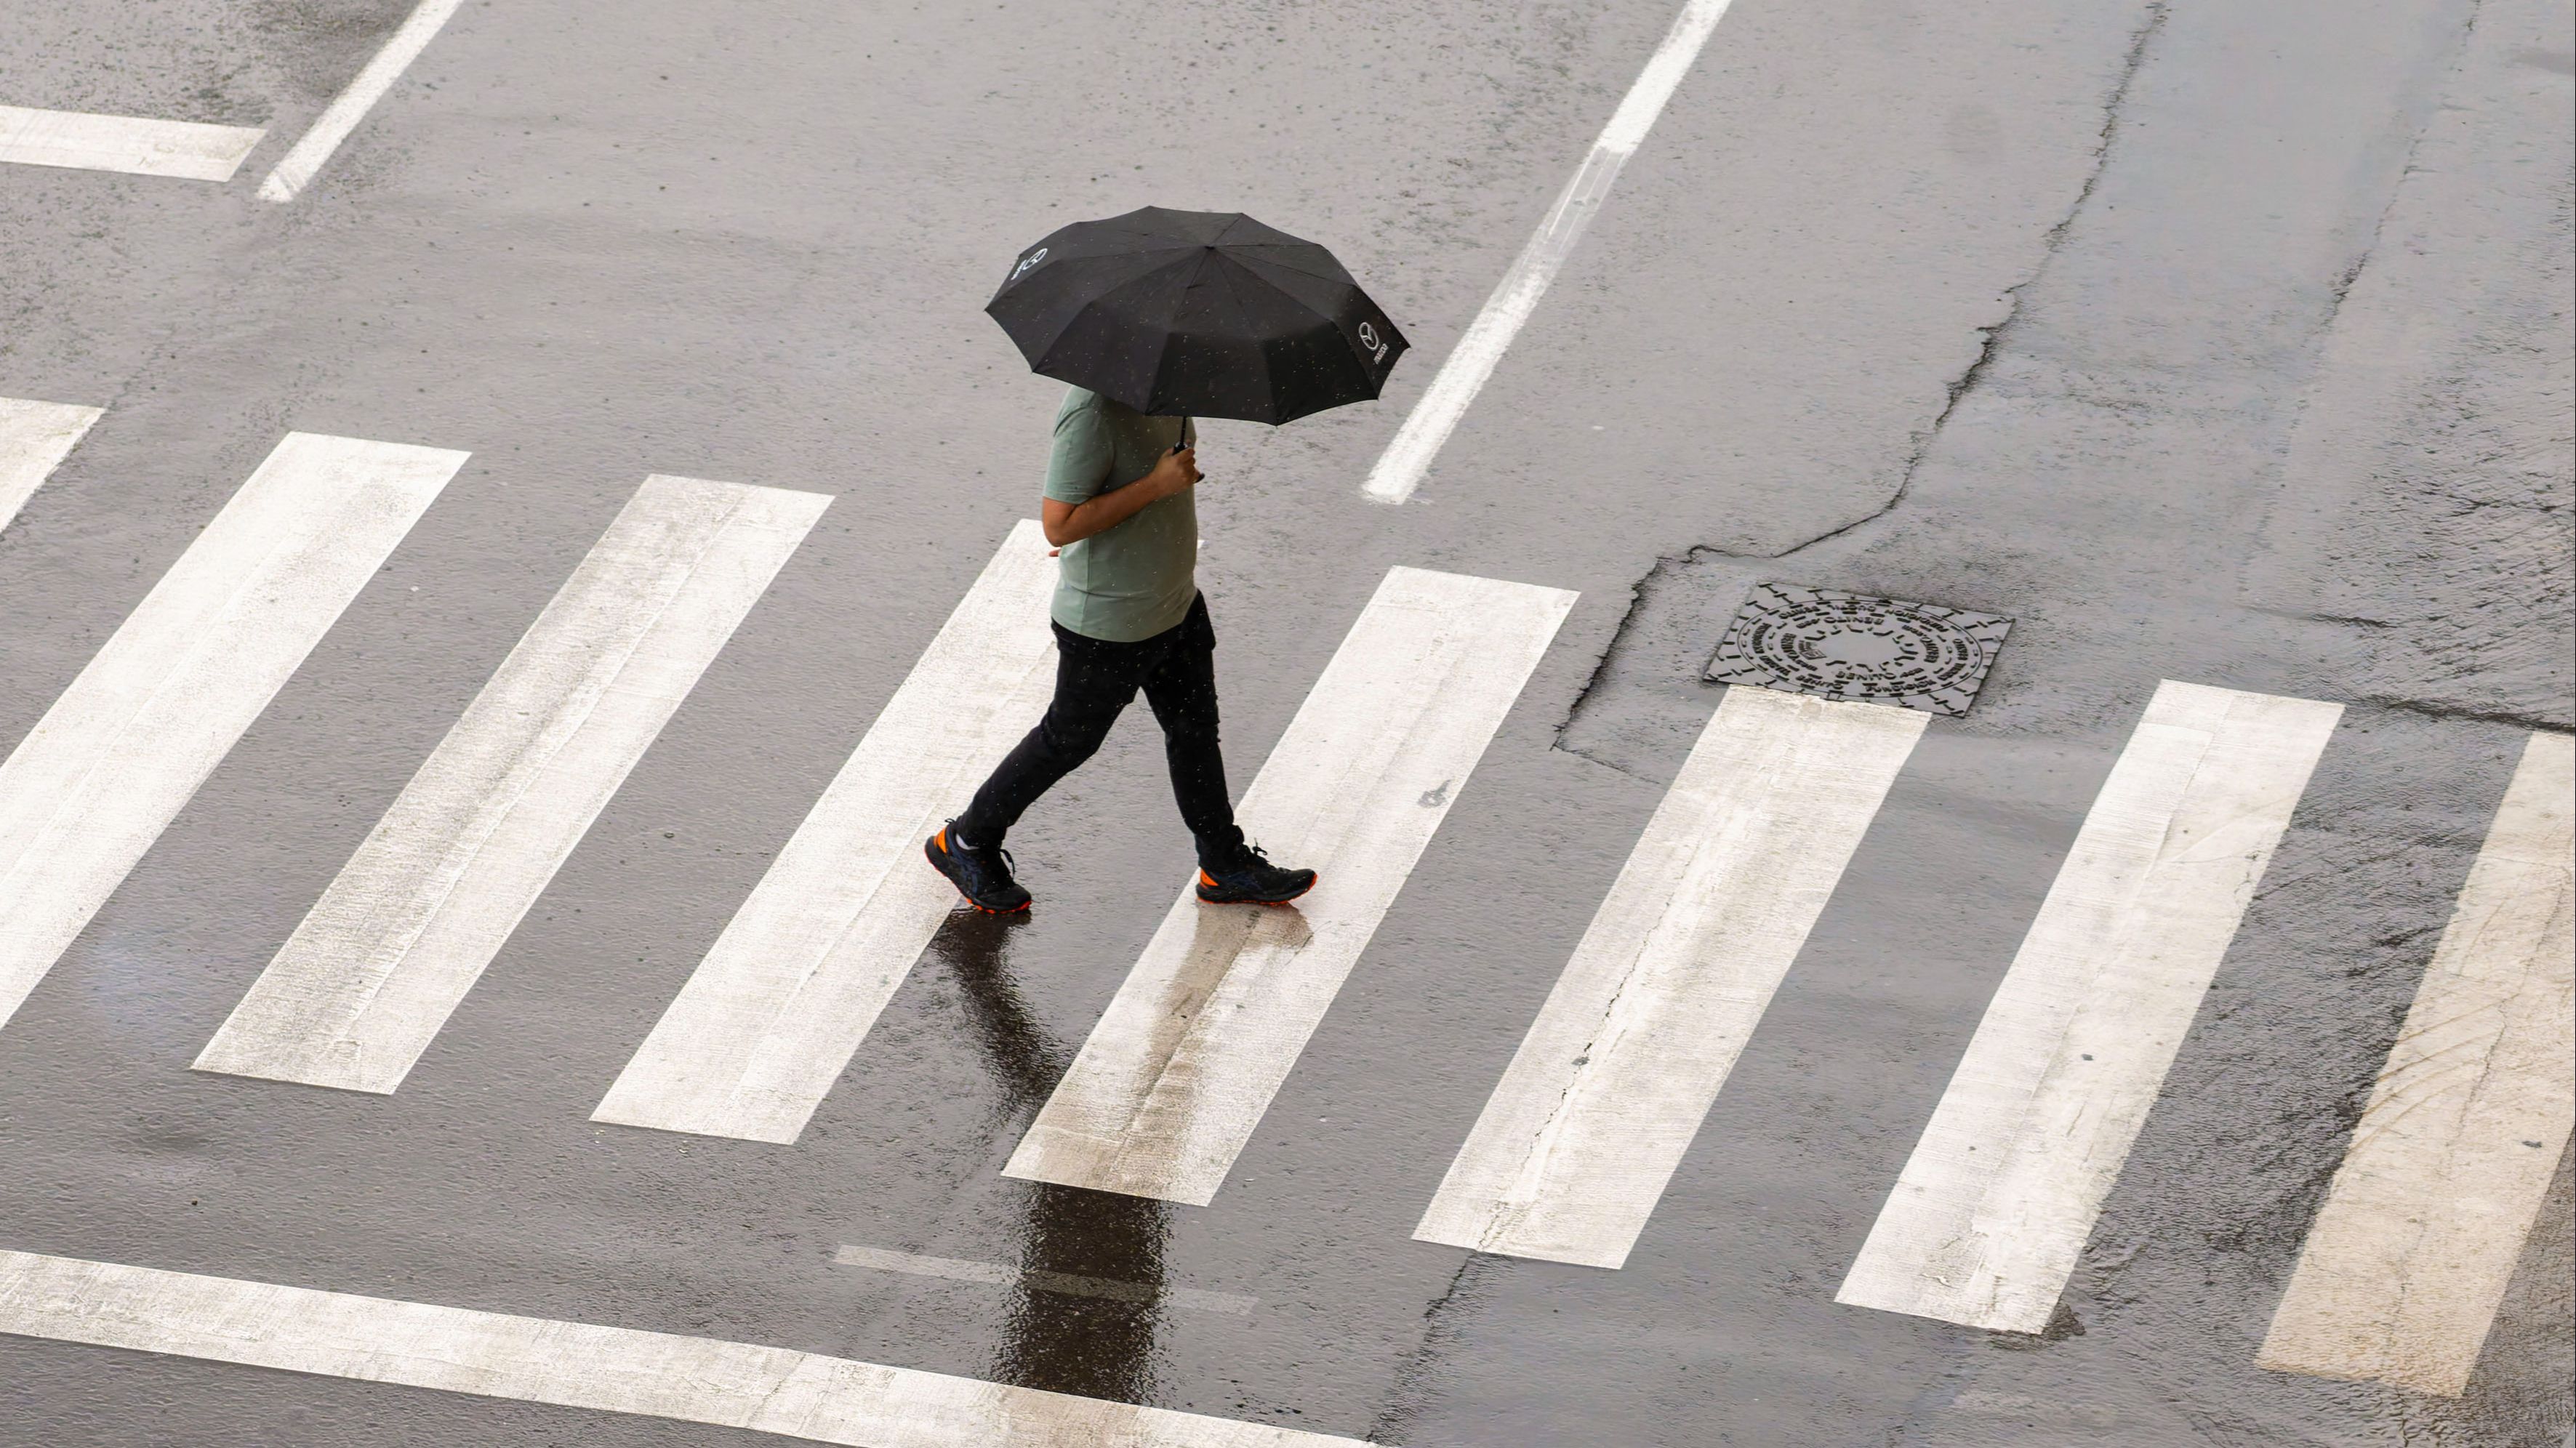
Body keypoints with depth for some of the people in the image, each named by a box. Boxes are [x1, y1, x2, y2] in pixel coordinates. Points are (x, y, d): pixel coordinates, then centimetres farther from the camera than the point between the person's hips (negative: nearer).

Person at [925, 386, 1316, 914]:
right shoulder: (1093, 411, -32)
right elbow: (1059, 524, -32)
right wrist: (1157, 485, -34)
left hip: (1176, 603, 8)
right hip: (1107, 626, -8)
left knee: (1196, 730, 19)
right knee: (1069, 740, 10)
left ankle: (1225, 868, 35)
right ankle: (966, 843, 30)